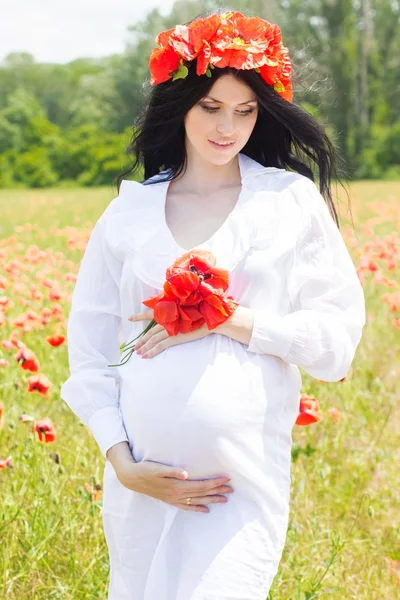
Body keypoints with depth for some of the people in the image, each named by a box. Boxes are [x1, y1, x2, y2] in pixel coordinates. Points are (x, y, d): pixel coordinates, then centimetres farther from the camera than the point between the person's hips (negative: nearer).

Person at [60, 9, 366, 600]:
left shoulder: (294, 202, 3)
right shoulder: (128, 211, 8)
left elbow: (339, 337, 0)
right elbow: (89, 347, 9)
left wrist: (227, 318, -11)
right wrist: (121, 462, -2)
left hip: (247, 479, -2)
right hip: (143, 479, 2)